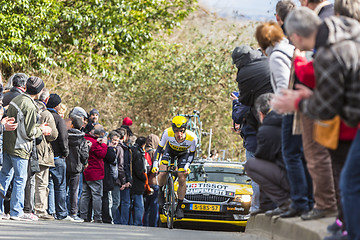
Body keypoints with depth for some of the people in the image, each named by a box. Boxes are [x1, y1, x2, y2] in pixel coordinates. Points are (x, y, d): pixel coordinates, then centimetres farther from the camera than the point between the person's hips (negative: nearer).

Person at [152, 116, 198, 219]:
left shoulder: (192, 138, -36)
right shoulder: (167, 133, -36)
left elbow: (192, 154, -16)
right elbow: (159, 149, -23)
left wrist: (187, 166, -30)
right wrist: (155, 164, -32)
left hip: (184, 154, 0)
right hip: (170, 150, 0)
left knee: (182, 180, -10)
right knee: (163, 173, -22)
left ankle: (179, 207, 7)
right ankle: (161, 192, 9)